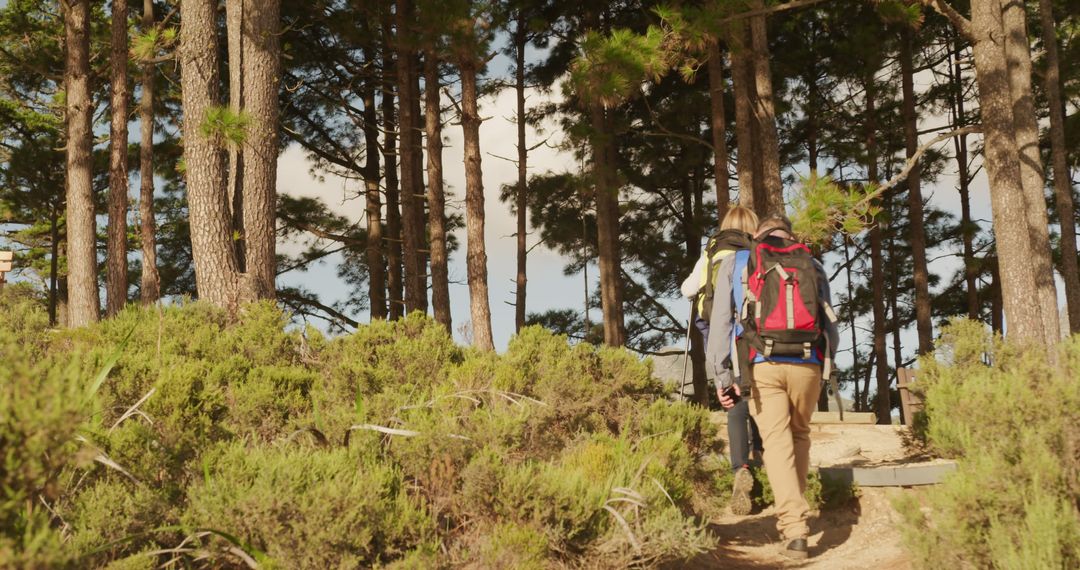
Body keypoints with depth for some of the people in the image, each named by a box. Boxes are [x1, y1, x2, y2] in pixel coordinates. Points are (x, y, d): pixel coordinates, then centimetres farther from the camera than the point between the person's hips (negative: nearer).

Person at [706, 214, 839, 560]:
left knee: (778, 443, -3)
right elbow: (830, 329, 16)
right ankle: (794, 516, 25)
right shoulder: (813, 265, 17)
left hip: (762, 366, -1)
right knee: (799, 436, 20)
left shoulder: (736, 263, 14)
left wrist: (720, 374, 4)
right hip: (807, 365, 2)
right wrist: (825, 364, 32)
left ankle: (794, 529, -15)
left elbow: (721, 321, 5)